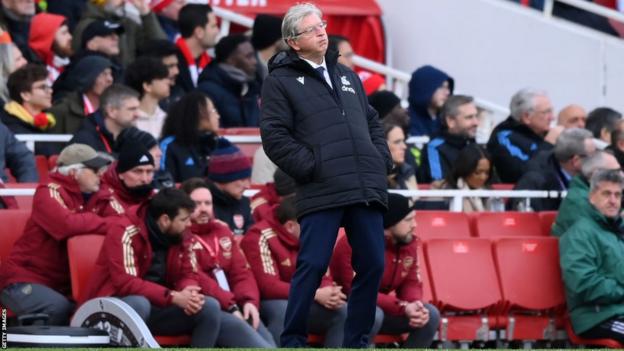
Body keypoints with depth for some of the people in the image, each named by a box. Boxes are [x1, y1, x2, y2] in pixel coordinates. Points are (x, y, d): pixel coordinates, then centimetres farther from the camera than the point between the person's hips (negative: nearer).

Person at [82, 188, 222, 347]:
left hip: (158, 307, 6)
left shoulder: (179, 234, 3)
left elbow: (187, 275, 8)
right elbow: (125, 282, -25)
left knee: (210, 307, -13)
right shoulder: (125, 231, -18)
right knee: (139, 304, -39)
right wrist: (173, 297, -29)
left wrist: (189, 294, -17)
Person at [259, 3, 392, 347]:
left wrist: (382, 161, 11)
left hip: (366, 189, 6)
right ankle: (292, 340, 2)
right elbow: (274, 137, -5)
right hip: (321, 190, -6)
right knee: (313, 265, -9)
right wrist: (312, 168, -12)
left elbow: (372, 122, 27)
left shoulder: (346, 75, 23)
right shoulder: (280, 82, 3)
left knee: (372, 265, 4)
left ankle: (357, 341, 14)